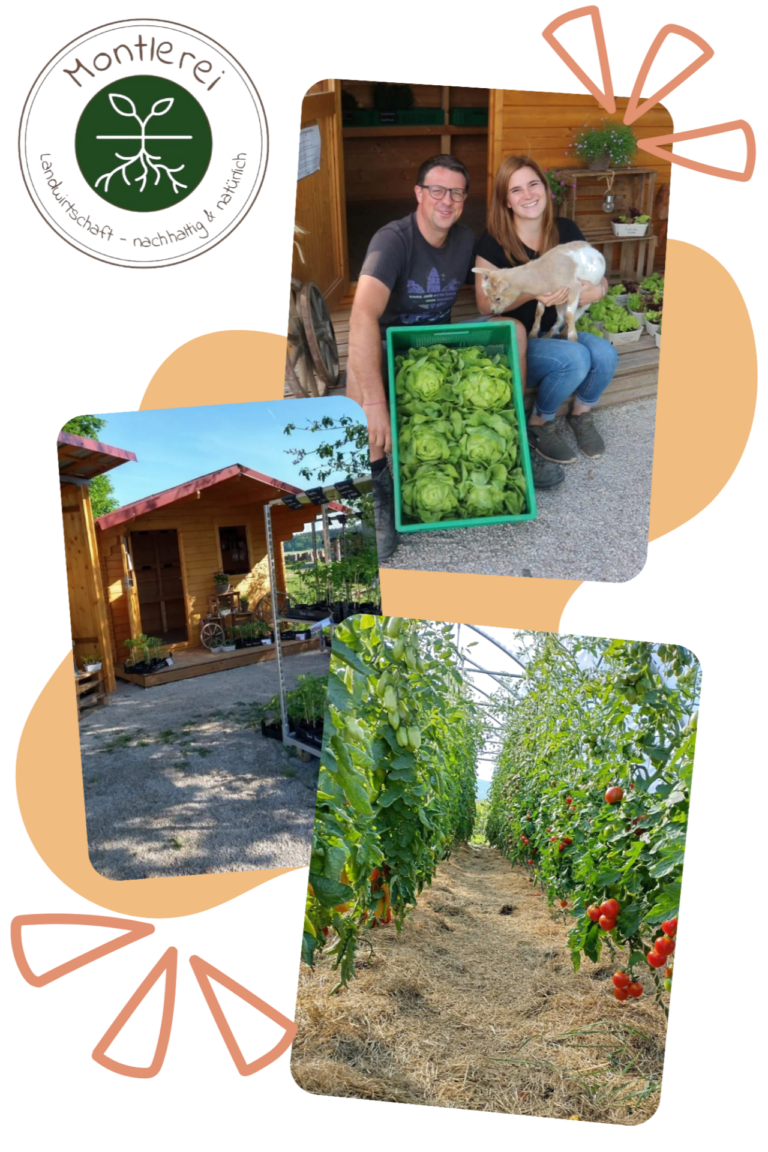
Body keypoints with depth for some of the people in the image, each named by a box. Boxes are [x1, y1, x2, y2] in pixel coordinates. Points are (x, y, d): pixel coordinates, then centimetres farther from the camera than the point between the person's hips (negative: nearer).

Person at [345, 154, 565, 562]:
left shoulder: (466, 240, -3)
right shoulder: (393, 240, -24)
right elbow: (363, 317, -40)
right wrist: (374, 404, -52)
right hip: (391, 343, -5)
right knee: (362, 356, -38)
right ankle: (378, 483, -29)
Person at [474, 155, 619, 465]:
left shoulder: (566, 230, 0)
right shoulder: (494, 242, -12)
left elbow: (600, 280, 6)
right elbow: (485, 304, -14)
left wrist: (596, 290, -19)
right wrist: (531, 293, -29)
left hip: (559, 330, 4)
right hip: (517, 343, -4)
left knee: (605, 355, -25)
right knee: (576, 358, -31)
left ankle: (581, 414, 5)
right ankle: (539, 424, -5)